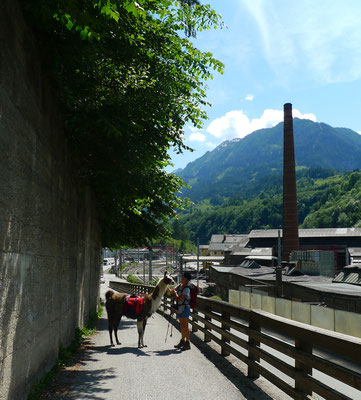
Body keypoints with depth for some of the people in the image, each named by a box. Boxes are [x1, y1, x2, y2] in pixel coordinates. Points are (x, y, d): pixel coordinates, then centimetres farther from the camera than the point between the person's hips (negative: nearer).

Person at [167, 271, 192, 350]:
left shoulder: (186, 289, -16)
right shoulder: (179, 286, 10)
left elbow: (179, 299, -22)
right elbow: (170, 292, 16)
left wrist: (175, 293, -10)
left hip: (185, 308, -8)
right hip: (179, 308, 8)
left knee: (185, 326, -6)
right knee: (182, 326, 16)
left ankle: (187, 343, -1)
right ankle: (182, 341, 27)